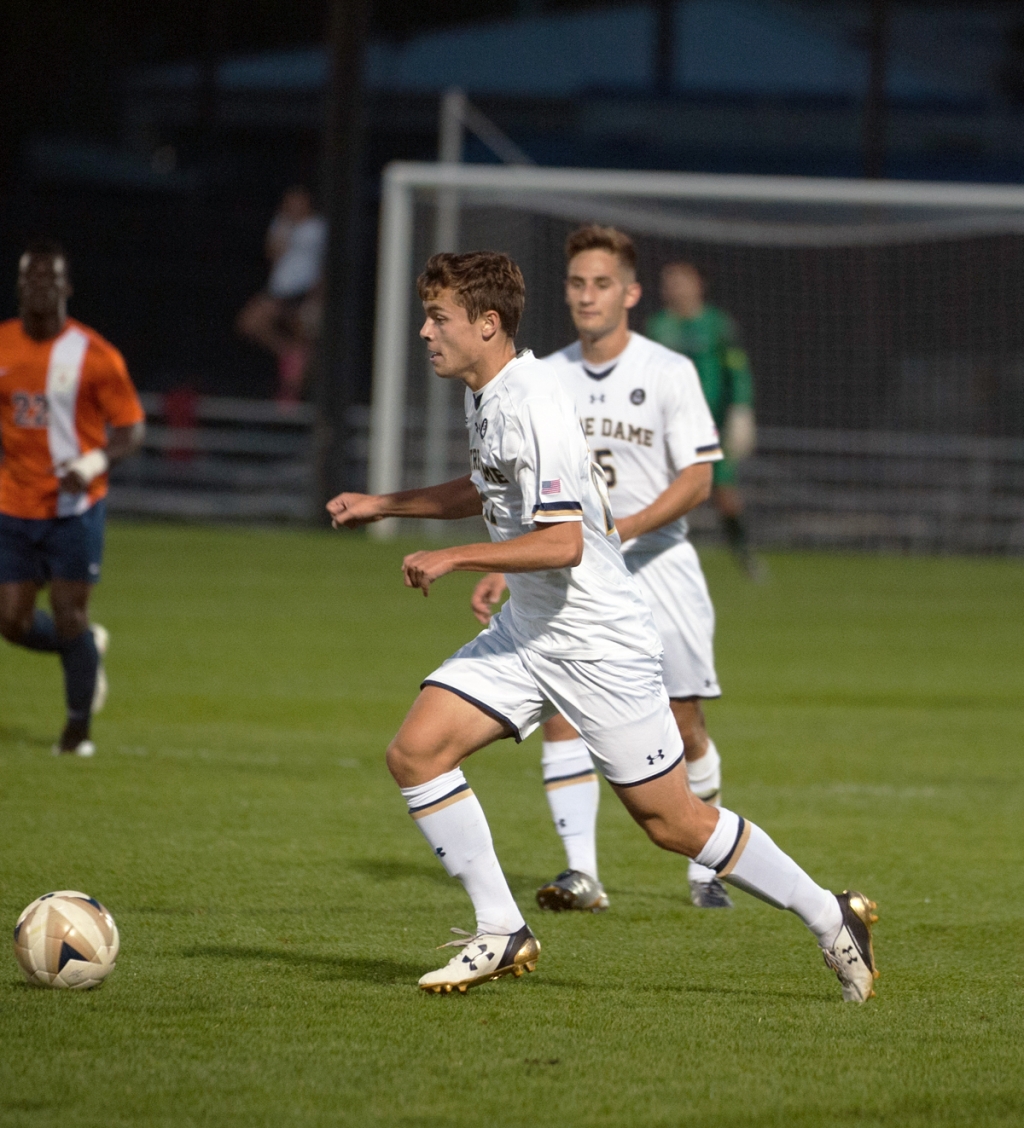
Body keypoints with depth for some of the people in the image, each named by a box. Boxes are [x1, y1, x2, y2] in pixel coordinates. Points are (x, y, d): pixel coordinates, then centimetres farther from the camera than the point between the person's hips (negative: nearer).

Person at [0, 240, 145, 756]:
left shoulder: (94, 354, -9)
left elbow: (131, 428, -6)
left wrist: (94, 464, -23)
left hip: (75, 507, -4)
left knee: (68, 617, -5)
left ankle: (78, 727, 14)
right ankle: (89, 647, 32)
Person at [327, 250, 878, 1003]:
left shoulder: (535, 405, -22)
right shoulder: (487, 395, 7)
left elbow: (562, 543, -28)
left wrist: (454, 560, -25)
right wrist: (384, 506, 24)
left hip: (599, 642, -9)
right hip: (528, 631, 9)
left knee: (672, 821, -2)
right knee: (416, 751, -6)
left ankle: (830, 918, 13)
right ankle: (502, 934, 1)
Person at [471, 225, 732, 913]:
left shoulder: (669, 372, -5)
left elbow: (697, 480, -9)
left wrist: (621, 528, -22)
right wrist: (502, 571, 6)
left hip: (656, 564, -3)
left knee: (684, 725, 1)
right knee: (561, 712, -14)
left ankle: (705, 869, 19)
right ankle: (582, 873, -16)